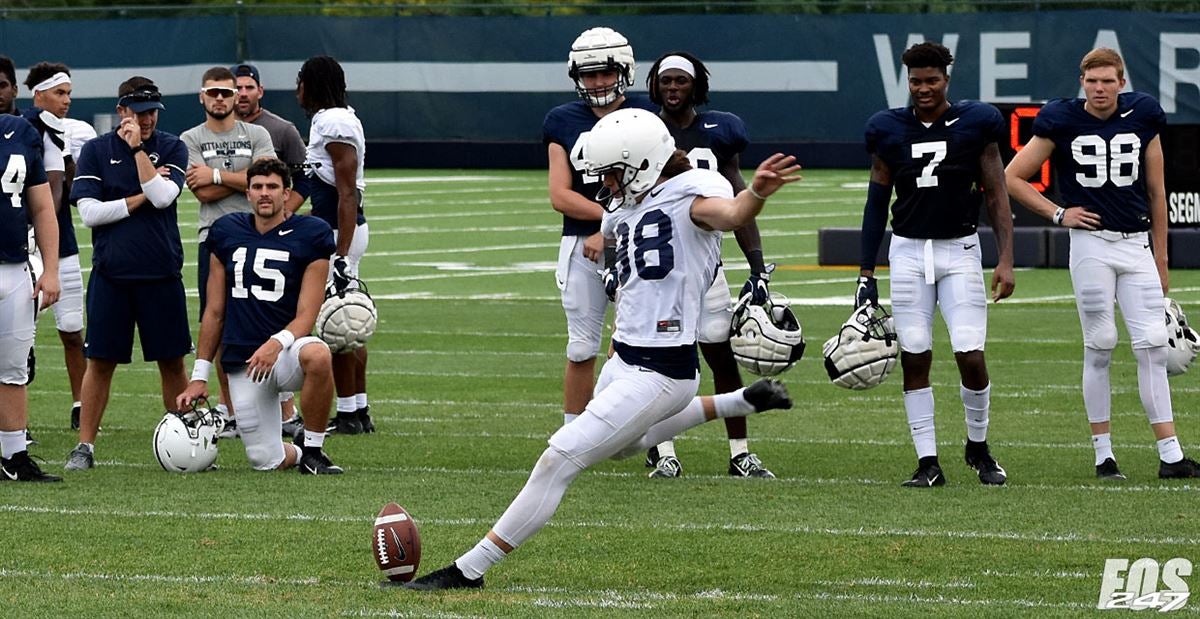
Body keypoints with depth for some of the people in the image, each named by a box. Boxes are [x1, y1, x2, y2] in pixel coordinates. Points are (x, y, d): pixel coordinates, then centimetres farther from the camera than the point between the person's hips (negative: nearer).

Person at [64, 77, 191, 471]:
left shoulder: (172, 148, 4)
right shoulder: (96, 151, 4)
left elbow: (163, 196, -13)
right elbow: (89, 212, -5)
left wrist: (138, 147, -13)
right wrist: (141, 198, -8)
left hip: (162, 274, 0)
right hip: (111, 274, 0)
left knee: (172, 361, 4)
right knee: (100, 361, 0)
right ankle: (85, 447, 5)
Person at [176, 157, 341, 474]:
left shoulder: (311, 235, -3)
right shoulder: (226, 232, 8)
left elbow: (306, 316, -9)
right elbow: (214, 313, 14)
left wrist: (277, 343, -29)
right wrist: (199, 377, 11)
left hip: (286, 352, -3)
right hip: (241, 362, 3)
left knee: (317, 355, -40)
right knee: (266, 462, -6)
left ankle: (312, 450, -19)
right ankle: (299, 454, 33)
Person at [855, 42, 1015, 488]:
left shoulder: (975, 125, -3)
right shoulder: (889, 130, 2)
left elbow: (996, 196, 1)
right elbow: (877, 202, 9)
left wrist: (1005, 260, -7)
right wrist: (866, 274, 7)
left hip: (959, 250, -2)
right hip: (908, 251, 2)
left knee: (971, 357, -8)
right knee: (915, 358, 0)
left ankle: (978, 446, 16)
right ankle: (928, 462, 5)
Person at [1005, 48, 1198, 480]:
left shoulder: (1143, 119, 5)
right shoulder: (1062, 122, -2)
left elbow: (1156, 193, 12)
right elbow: (1011, 178, 4)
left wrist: (1161, 259, 13)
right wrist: (1058, 214, -2)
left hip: (1137, 245, 2)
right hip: (1091, 244, -2)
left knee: (1153, 347, -3)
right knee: (1100, 347, 0)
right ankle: (1103, 455, 8)